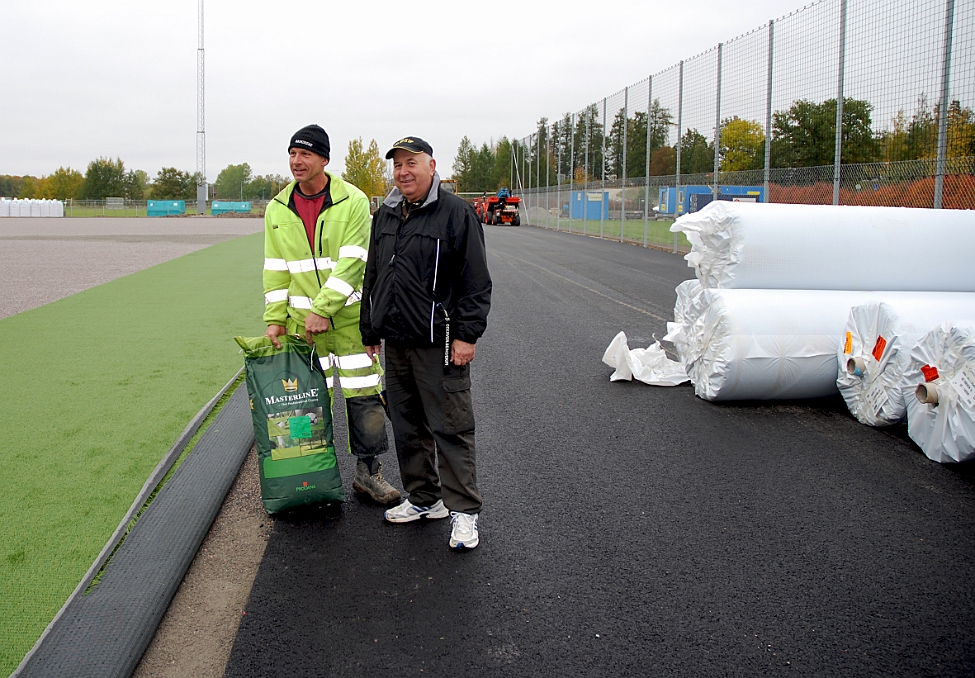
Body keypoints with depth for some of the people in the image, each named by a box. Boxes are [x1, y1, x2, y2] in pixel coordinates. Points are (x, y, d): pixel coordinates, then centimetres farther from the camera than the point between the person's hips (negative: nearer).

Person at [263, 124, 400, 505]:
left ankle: (368, 472, 18)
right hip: (301, 320, 3)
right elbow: (276, 269, 8)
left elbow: (352, 262, -14)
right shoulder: (277, 209, 5)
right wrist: (275, 318, 1)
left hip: (350, 316, -2)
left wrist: (322, 309, -19)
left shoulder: (353, 201, -7)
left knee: (365, 397, 2)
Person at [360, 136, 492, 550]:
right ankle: (423, 499, 27)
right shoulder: (384, 216, 14)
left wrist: (467, 334, -14)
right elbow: (372, 278, 21)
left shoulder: (456, 213, -6)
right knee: (407, 426, 14)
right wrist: (370, 331, 18)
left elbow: (476, 281, -9)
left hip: (438, 344, -7)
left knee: (450, 427, -3)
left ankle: (463, 510, 5)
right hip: (395, 343, 7)